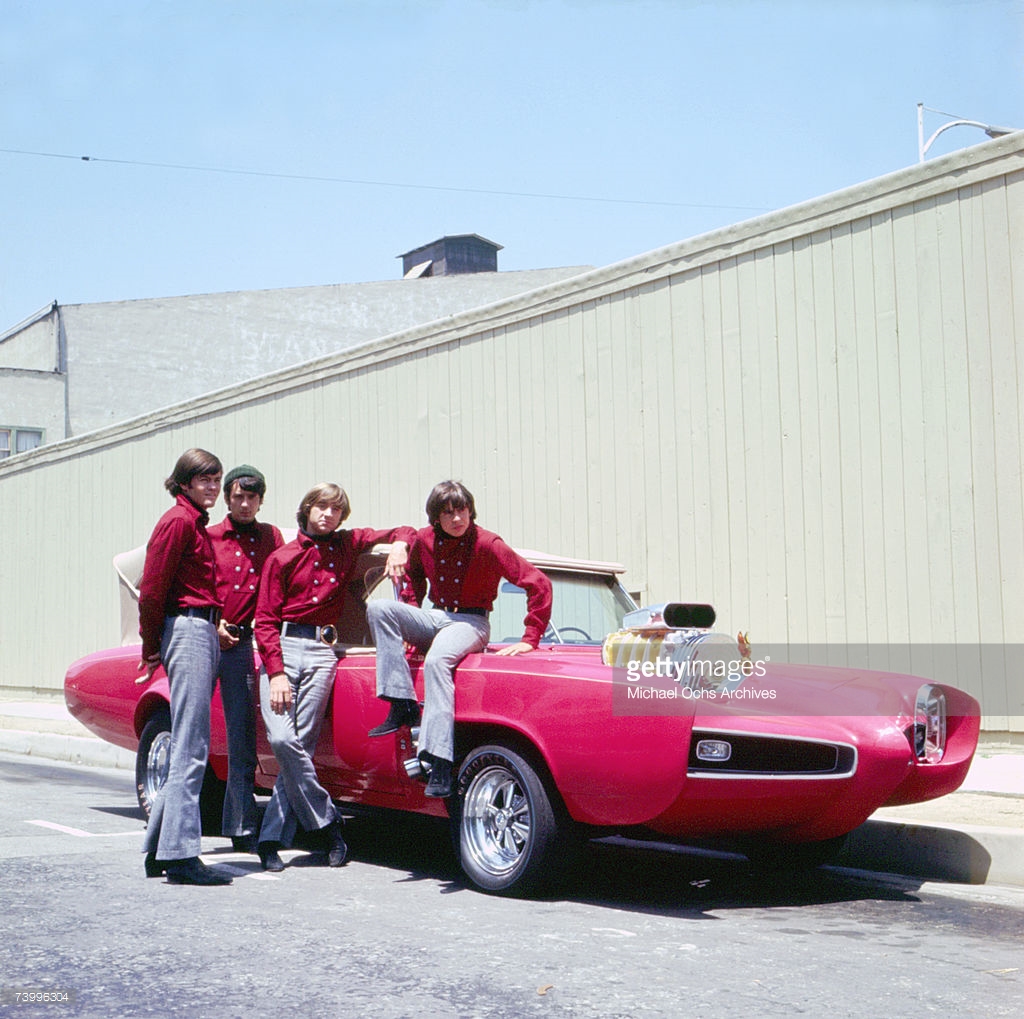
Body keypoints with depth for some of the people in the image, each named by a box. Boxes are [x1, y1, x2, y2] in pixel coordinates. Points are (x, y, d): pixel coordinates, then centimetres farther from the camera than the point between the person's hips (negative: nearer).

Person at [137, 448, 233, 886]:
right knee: (190, 749, -10)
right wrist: (152, 649, -5)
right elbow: (152, 590, -12)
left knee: (189, 749, 11)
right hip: (187, 631, -10)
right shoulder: (178, 521, -8)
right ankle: (180, 855, -9)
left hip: (205, 633, 10)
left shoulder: (197, 523, 20)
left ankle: (158, 849, 17)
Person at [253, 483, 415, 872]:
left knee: (302, 744, -7)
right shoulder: (282, 558, 9)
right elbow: (265, 620, 4)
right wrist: (276, 672, -9)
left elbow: (403, 531, 20)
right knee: (282, 739, -17)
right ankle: (327, 824, -3)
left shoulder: (348, 544, 15)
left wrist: (399, 545, -5)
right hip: (282, 649, -1)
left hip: (321, 652, 1)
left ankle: (272, 839, 0)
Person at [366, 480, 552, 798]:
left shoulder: (487, 545, -15)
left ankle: (439, 763, -41)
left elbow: (538, 584, -17)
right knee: (378, 608, -18)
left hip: (470, 621, -6)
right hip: (435, 618, 6)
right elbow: (413, 578, 25)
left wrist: (530, 640, -20)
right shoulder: (424, 540, 1)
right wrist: (406, 624, 12)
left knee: (437, 659, -37)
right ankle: (403, 706, -23)